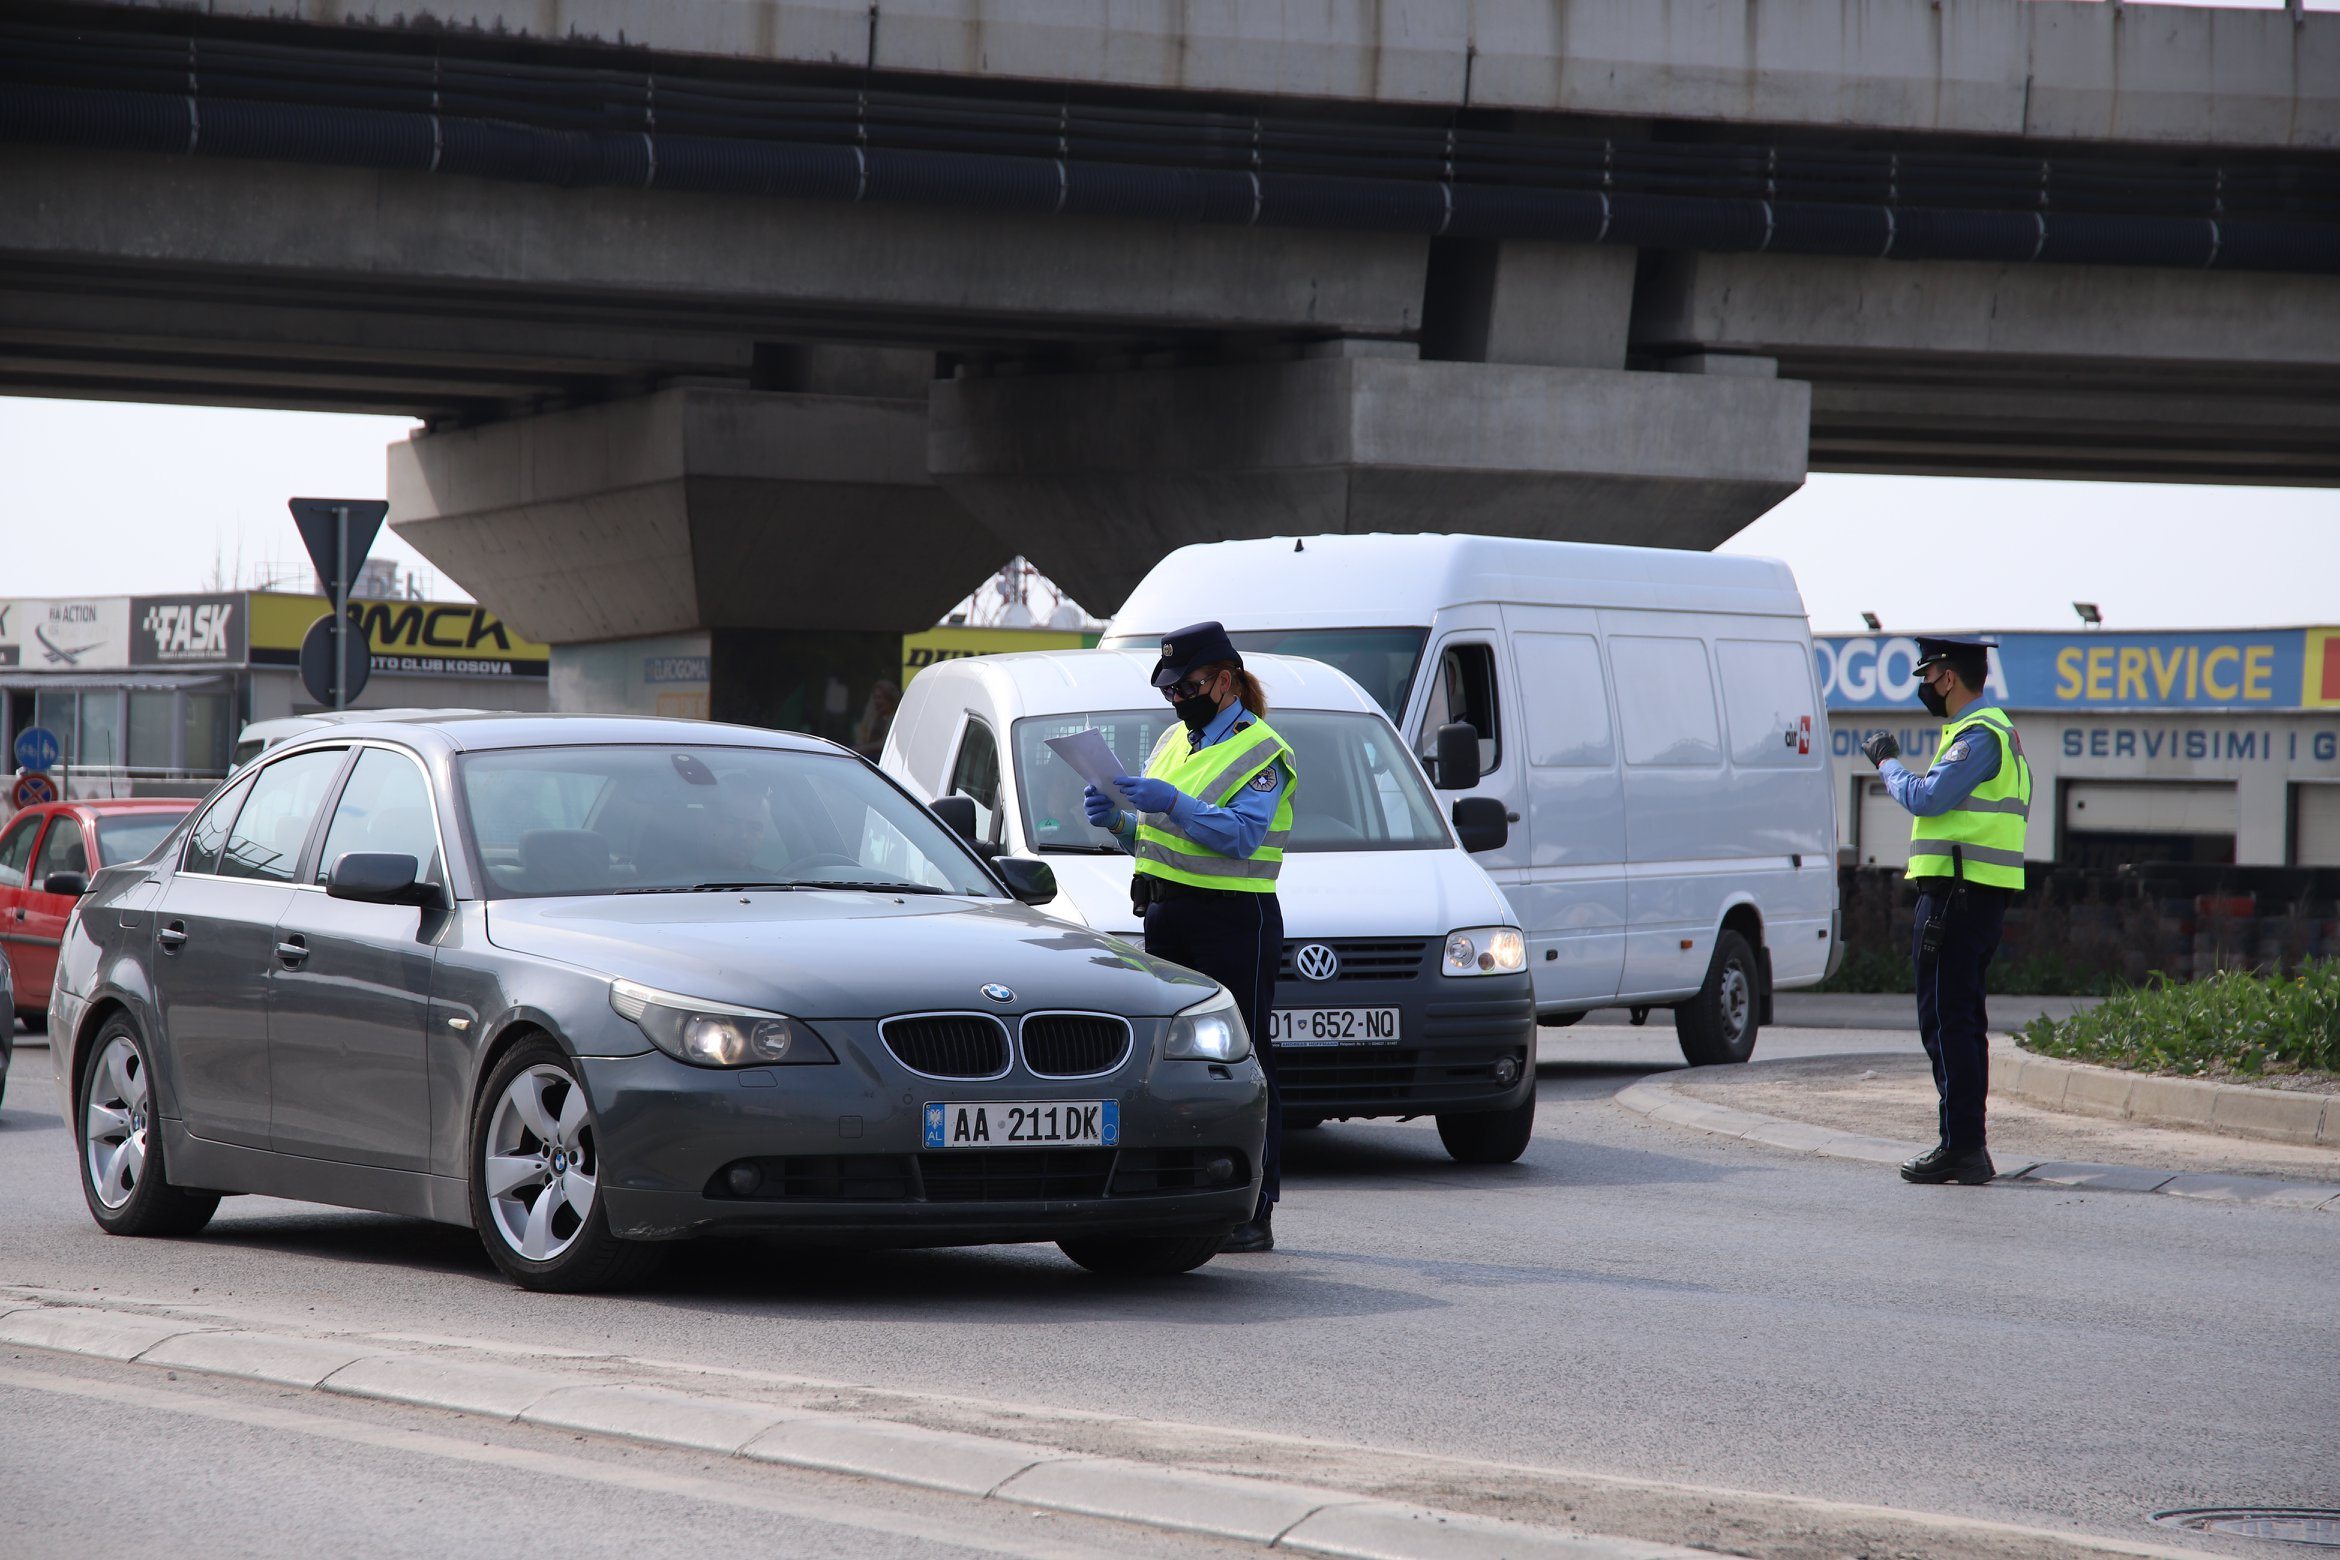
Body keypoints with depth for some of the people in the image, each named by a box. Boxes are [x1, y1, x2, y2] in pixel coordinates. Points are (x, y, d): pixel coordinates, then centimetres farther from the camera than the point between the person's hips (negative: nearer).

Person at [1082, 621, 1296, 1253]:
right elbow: (1151, 836, 23)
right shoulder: (1175, 740, 19)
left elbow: (1239, 834, -20)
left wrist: (1171, 804, -27)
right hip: (1166, 915, 8)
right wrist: (1116, 819, 3)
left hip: (1235, 923, -8)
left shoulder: (1262, 752, -5)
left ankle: (1253, 1215, -8)